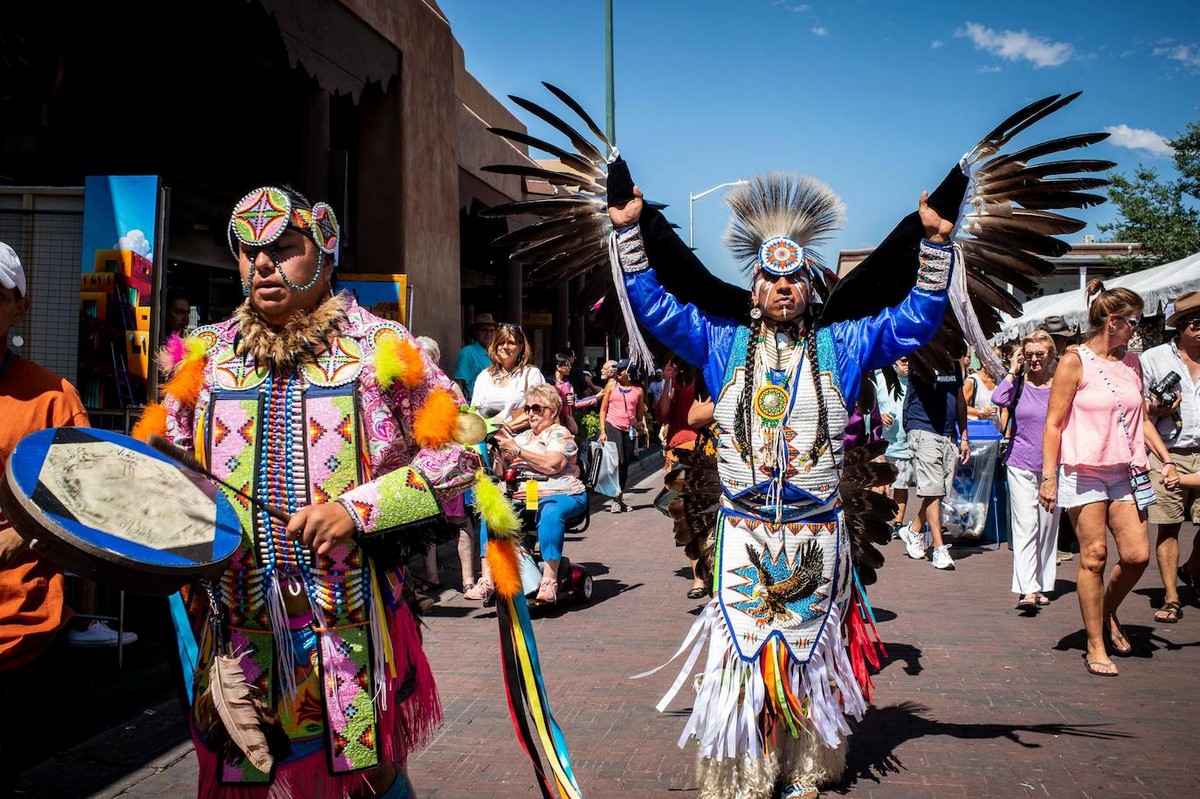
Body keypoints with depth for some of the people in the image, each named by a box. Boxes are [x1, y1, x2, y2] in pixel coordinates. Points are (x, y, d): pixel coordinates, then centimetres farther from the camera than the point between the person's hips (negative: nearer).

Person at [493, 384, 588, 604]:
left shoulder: (559, 434, 6)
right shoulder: (523, 436, 27)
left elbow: (552, 464, -14)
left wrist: (516, 450, -12)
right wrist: (501, 449, 3)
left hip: (561, 495, -5)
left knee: (550, 513, -39)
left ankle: (549, 580, -40)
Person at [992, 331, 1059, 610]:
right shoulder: (1018, 383, 2)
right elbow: (998, 399, -20)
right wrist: (1013, 370, -9)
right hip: (1021, 465, -2)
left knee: (1048, 527, 8)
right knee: (1025, 527, -10)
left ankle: (1041, 586, 19)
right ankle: (1027, 590, -15)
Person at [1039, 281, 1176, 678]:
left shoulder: (1131, 363, 12)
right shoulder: (1075, 362, -5)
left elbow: (1142, 418, 20)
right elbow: (1053, 423, -6)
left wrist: (1166, 460, 10)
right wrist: (1049, 477, -11)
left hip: (1125, 470, 5)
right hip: (1084, 470, -5)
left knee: (1137, 554, -3)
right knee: (1094, 555, -3)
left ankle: (1108, 613, 27)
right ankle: (1095, 646, 7)